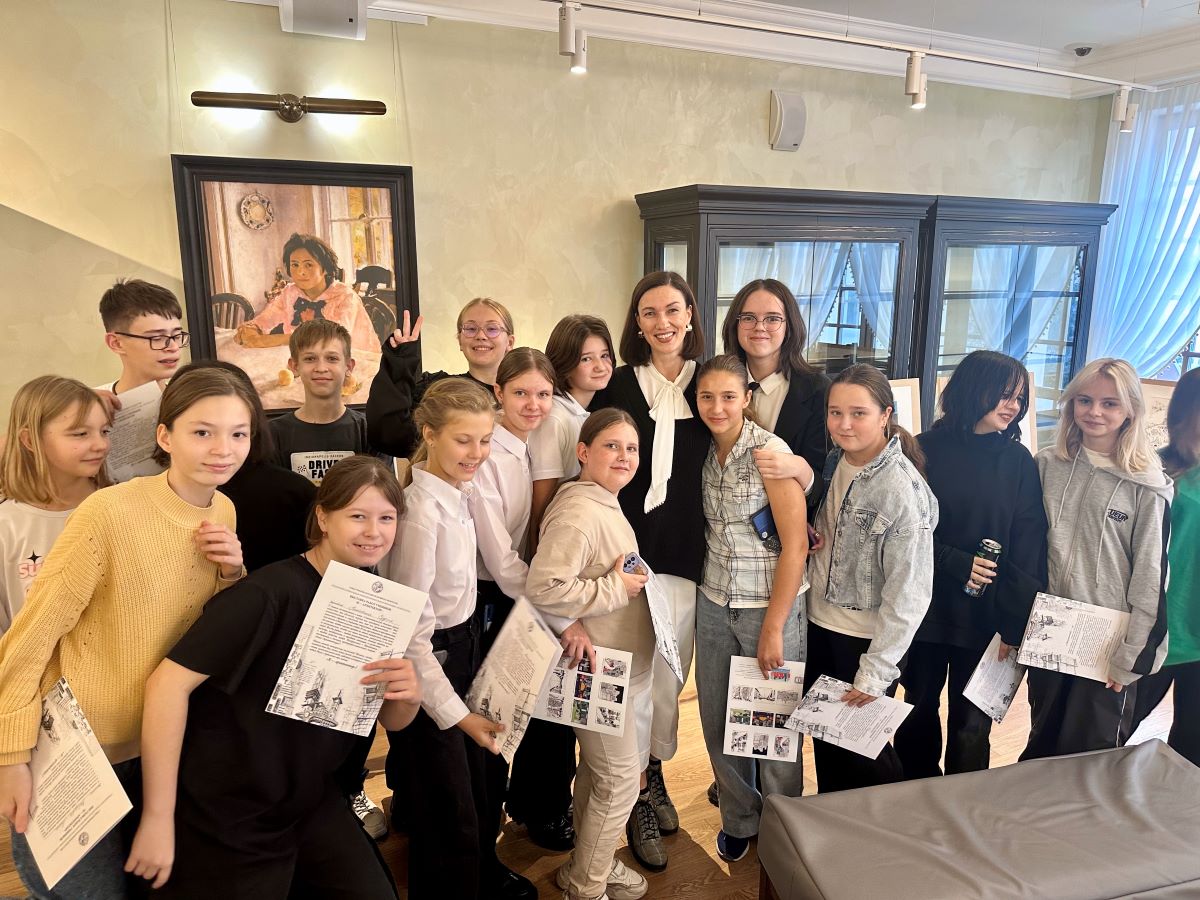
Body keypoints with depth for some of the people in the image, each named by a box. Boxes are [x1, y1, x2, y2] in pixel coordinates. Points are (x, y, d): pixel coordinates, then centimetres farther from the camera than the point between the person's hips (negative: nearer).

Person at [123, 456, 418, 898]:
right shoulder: (269, 593, -24)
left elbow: (390, 721, 5)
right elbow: (168, 682, -24)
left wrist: (409, 696, -17)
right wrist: (157, 819, -21)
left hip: (314, 805, 6)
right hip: (227, 819, -6)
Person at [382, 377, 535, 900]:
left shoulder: (466, 492, -3)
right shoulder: (421, 512, -27)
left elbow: (506, 566, 4)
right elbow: (411, 628, -23)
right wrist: (454, 713, -20)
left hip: (467, 643, 8)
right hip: (428, 662, -8)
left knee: (479, 779, 27)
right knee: (448, 811, 7)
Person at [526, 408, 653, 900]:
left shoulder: (606, 505, 9)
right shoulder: (577, 513, -24)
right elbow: (544, 587, -34)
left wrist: (627, 580, 7)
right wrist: (615, 588, -25)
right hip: (599, 672, -10)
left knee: (598, 772, 23)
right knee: (619, 781, 5)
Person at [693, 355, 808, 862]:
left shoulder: (770, 452, -16)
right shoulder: (705, 451, 2)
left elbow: (796, 546, -15)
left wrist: (772, 629, -14)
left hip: (769, 604, -5)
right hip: (714, 602, 5)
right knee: (718, 719, 13)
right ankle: (739, 819, 36)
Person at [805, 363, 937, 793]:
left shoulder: (903, 490, -22)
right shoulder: (835, 462, 0)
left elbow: (909, 593, -20)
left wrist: (875, 672, -17)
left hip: (868, 640, -7)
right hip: (820, 626, 7)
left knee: (860, 748, 9)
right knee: (824, 741, 19)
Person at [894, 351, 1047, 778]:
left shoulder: (1019, 462, -1)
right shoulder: (927, 450, -5)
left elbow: (1028, 549, -3)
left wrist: (1016, 623, -9)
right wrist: (957, 564, -17)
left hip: (985, 614, 0)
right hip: (927, 607, 0)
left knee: (971, 724, 9)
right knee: (919, 710, 14)